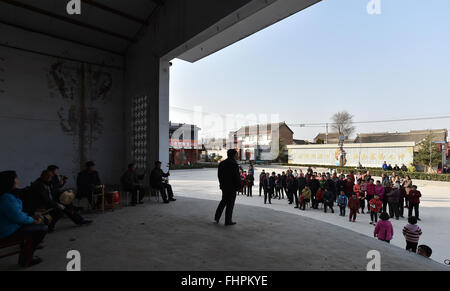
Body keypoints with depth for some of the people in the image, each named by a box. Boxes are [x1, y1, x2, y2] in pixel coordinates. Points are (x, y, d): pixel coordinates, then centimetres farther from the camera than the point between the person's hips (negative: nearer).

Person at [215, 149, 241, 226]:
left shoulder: (222, 163, 8)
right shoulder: (234, 164, -17)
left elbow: (219, 175, 12)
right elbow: (237, 176, -19)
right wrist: (238, 185, -8)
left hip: (224, 186, 8)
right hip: (232, 187, -7)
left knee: (224, 201, 22)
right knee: (230, 203, 2)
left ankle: (217, 217, 22)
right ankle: (228, 221, 10)